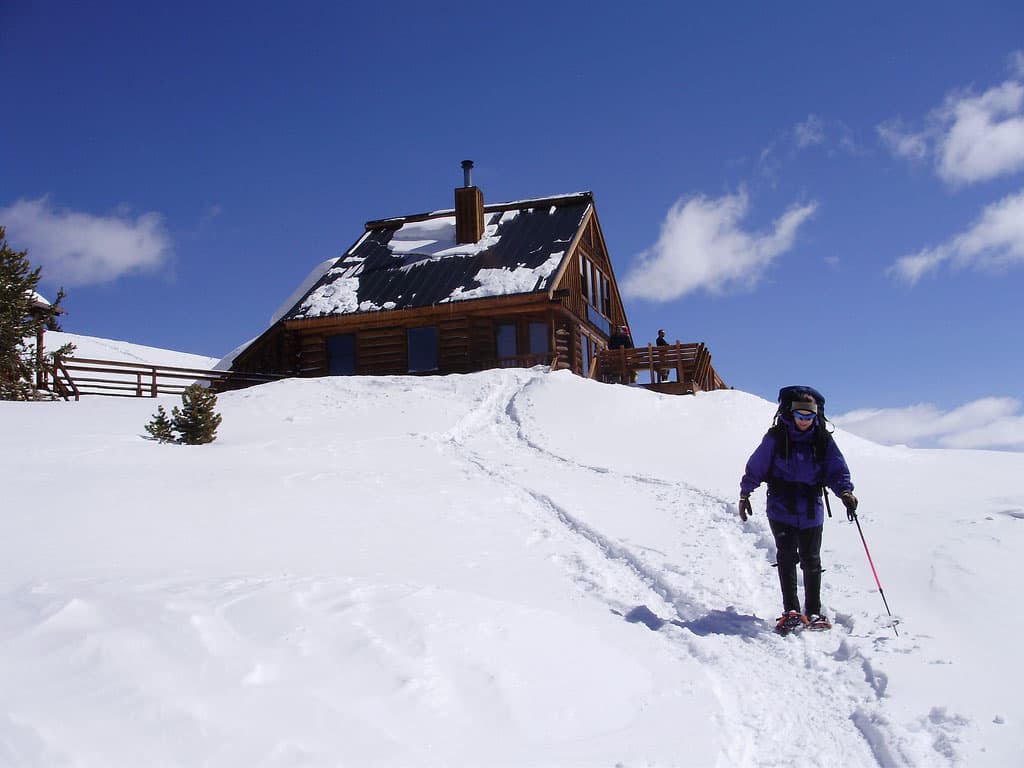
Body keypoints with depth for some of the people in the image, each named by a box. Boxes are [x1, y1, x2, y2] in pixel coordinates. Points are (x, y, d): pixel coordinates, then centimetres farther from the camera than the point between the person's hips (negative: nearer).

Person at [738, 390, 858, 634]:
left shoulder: (823, 440, 3)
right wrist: (744, 494, 7)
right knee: (787, 556, -9)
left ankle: (813, 611, 18)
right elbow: (756, 466, 4)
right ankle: (791, 611, -5)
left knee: (811, 561, 7)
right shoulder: (776, 437, -2)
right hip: (781, 508, -2)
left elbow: (837, 470, 2)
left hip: (811, 510, 2)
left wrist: (845, 491, -16)